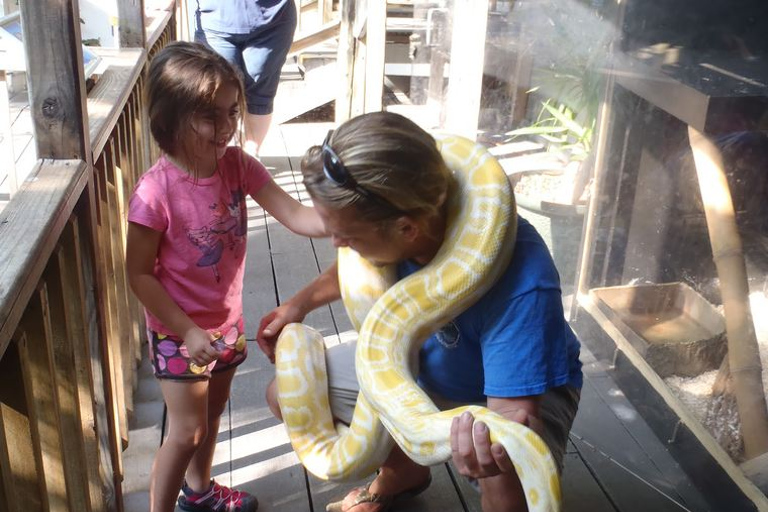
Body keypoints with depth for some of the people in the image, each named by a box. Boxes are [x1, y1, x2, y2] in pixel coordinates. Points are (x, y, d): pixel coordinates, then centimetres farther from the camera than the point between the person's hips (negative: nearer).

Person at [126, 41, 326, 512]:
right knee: (188, 431, 4)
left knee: (213, 412, 25)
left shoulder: (239, 165, -12)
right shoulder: (157, 191, -27)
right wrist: (187, 331, -19)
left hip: (227, 322, 6)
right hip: (180, 331, -6)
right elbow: (140, 274, -19)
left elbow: (294, 215, -16)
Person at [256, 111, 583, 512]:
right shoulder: (384, 221, -22)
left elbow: (514, 410, -40)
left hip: (519, 386, -6)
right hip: (416, 359, 6)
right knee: (286, 395, 1)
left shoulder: (519, 283, -42)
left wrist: (496, 447, -63)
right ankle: (402, 471, 24)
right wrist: (301, 303, -4)